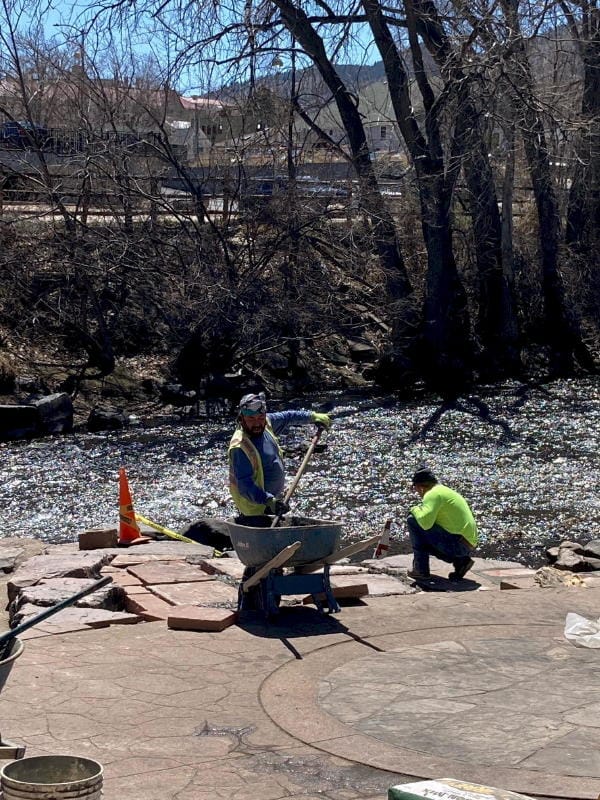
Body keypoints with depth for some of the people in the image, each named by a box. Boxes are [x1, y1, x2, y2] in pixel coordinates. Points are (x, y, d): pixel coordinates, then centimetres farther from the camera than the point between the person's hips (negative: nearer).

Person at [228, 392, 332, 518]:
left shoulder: (266, 423, -4)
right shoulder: (240, 448, -28)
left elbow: (287, 417, 17)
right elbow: (245, 486, -33)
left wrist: (313, 416, 21)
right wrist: (269, 501, -43)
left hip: (273, 498, 9)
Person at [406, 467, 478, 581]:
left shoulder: (432, 494, -9)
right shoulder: (447, 491, 22)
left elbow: (425, 522, -24)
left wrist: (415, 510, -4)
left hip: (457, 542, -9)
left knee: (413, 521, -5)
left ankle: (421, 569, -2)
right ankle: (460, 560, 10)